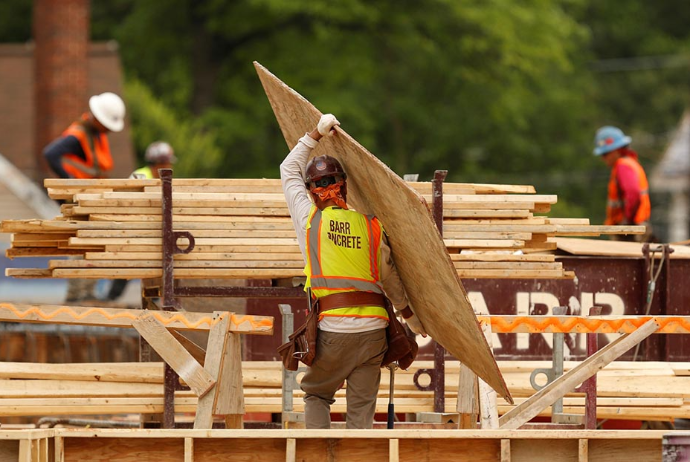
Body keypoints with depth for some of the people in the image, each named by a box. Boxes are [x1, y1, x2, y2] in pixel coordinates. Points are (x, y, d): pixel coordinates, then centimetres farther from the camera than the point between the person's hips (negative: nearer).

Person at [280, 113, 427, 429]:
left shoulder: (310, 220, 1)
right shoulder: (370, 225, 6)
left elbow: (289, 171, 16)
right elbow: (389, 275, 16)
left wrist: (316, 134, 22)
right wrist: (410, 316, 29)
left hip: (333, 329, -2)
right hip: (373, 328, 2)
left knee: (316, 394, 16)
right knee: (361, 408, 5)